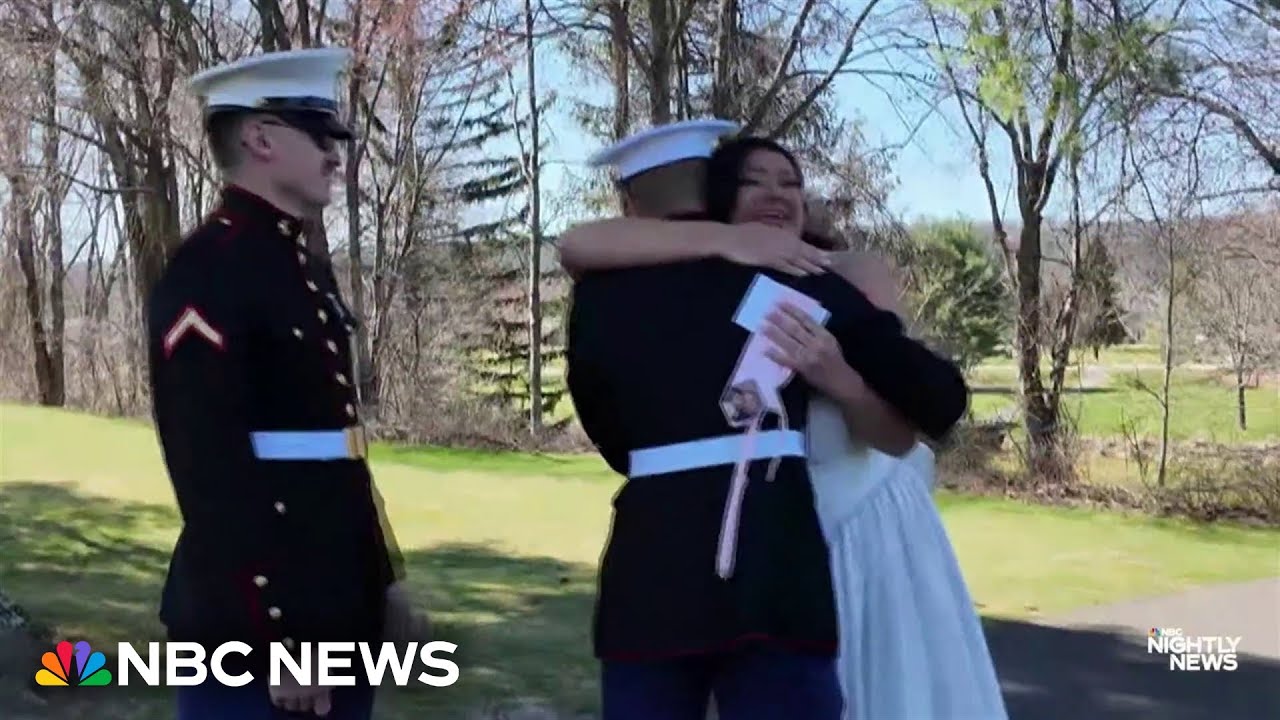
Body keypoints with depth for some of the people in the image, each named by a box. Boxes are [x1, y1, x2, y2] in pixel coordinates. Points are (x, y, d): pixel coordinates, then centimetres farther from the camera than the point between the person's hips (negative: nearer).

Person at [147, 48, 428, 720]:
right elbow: (210, 467, -20)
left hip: (339, 613, 9)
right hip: (254, 626, -9)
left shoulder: (309, 270, 14)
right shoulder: (206, 270, -14)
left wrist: (385, 580, 17)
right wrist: (274, 636, -21)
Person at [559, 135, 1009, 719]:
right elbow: (577, 247, -21)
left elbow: (900, 436, -11)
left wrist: (838, 378, -32)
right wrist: (719, 240, -29)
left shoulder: (854, 276, -8)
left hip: (866, 529, 0)